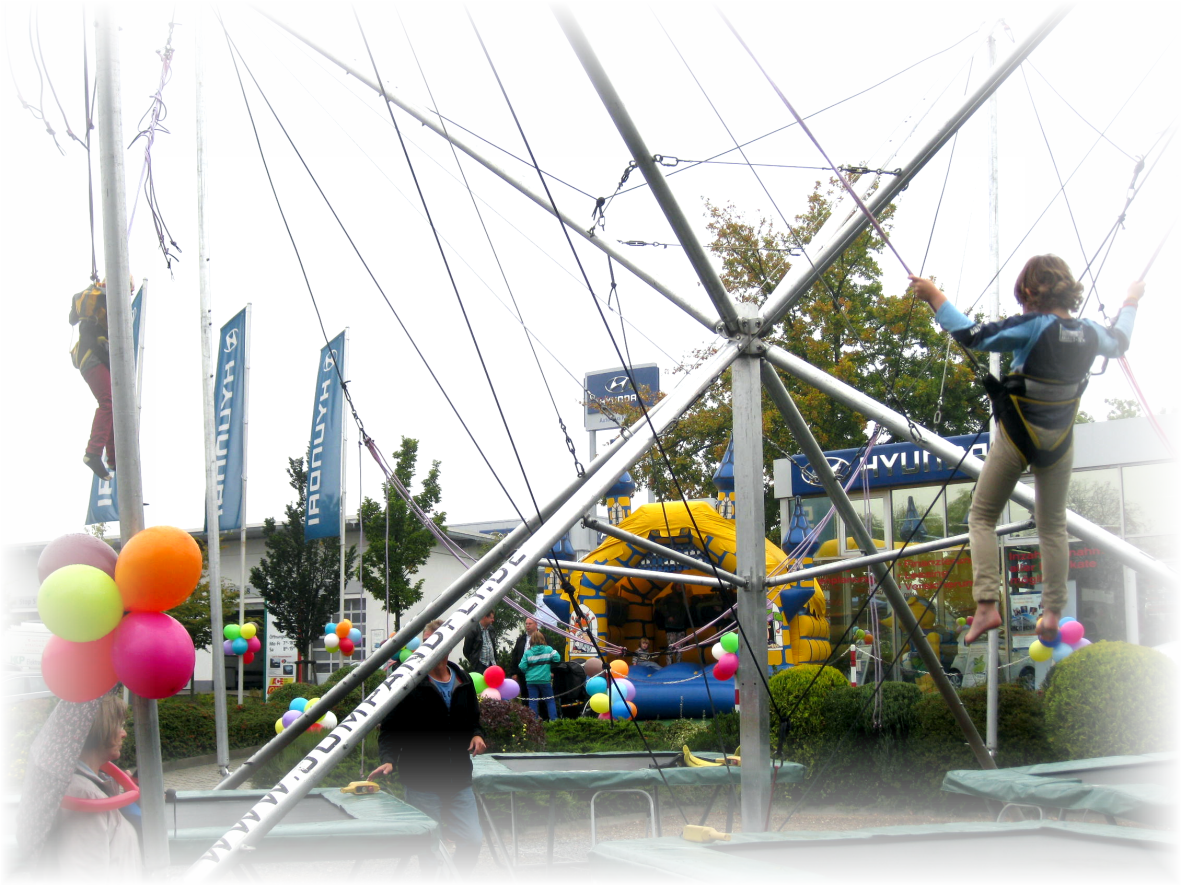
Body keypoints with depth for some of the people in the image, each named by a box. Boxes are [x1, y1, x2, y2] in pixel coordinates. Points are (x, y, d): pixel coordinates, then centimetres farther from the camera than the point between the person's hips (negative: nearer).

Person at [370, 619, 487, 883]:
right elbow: (391, 727, -7)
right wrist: (389, 759, -23)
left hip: (459, 781, 4)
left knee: (472, 841, 1)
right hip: (422, 784, -4)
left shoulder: (463, 682, 9)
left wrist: (476, 734, 0)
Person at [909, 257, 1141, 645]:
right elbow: (1119, 342, 20)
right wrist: (1130, 303, 38)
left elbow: (972, 336, -23)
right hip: (1059, 439, 5)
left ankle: (986, 606, -10)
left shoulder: (1032, 328, -21)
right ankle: (1052, 614, 21)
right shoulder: (1088, 333, -3)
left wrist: (935, 297, -15)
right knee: (1053, 526, 17)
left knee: (982, 517, 4)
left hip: (1017, 436, -5)